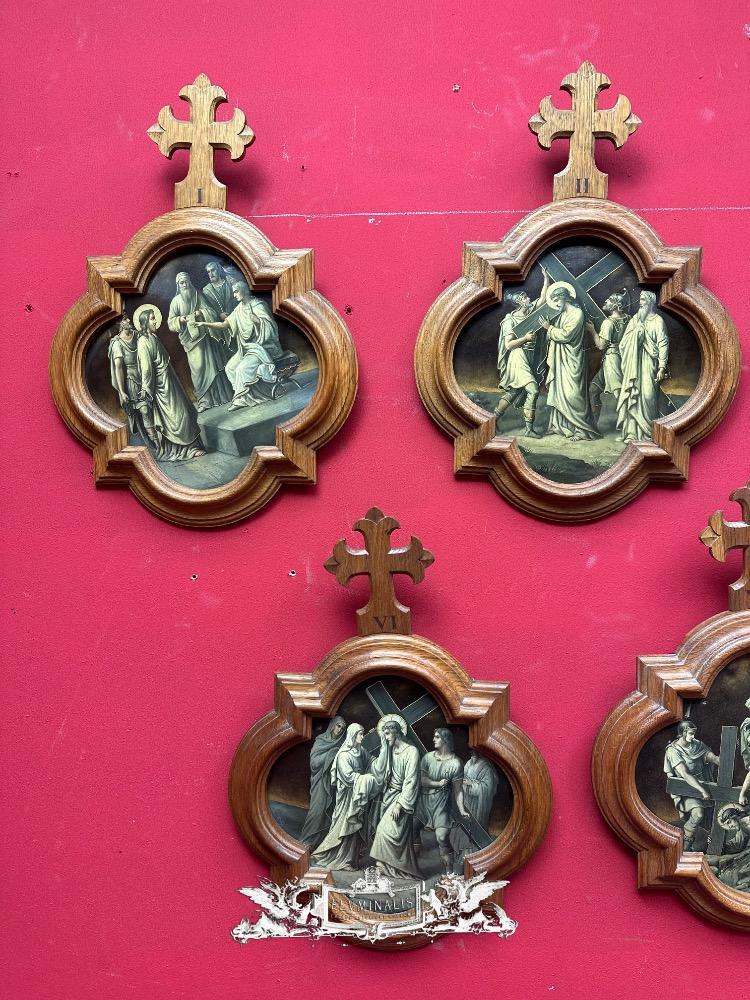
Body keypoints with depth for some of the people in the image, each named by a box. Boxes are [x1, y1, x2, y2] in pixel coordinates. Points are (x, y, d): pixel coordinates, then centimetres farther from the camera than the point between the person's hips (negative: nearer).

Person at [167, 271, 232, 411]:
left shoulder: (198, 295, 3)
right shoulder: (176, 301, 2)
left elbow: (210, 311, 1)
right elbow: (170, 322, 3)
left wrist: (199, 313, -15)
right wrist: (180, 319, -16)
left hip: (204, 335, 1)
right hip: (190, 338, -1)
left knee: (212, 364, 0)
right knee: (198, 367, -7)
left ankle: (221, 394, 9)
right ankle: (204, 400, -5)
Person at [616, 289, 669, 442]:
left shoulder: (657, 320, 0)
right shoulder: (634, 320, 16)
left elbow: (663, 345, -6)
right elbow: (623, 343, 17)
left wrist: (662, 367, -13)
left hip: (648, 366, -5)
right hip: (632, 366, 5)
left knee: (647, 396, -9)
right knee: (631, 395, 0)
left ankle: (648, 433, -3)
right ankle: (631, 432, 2)